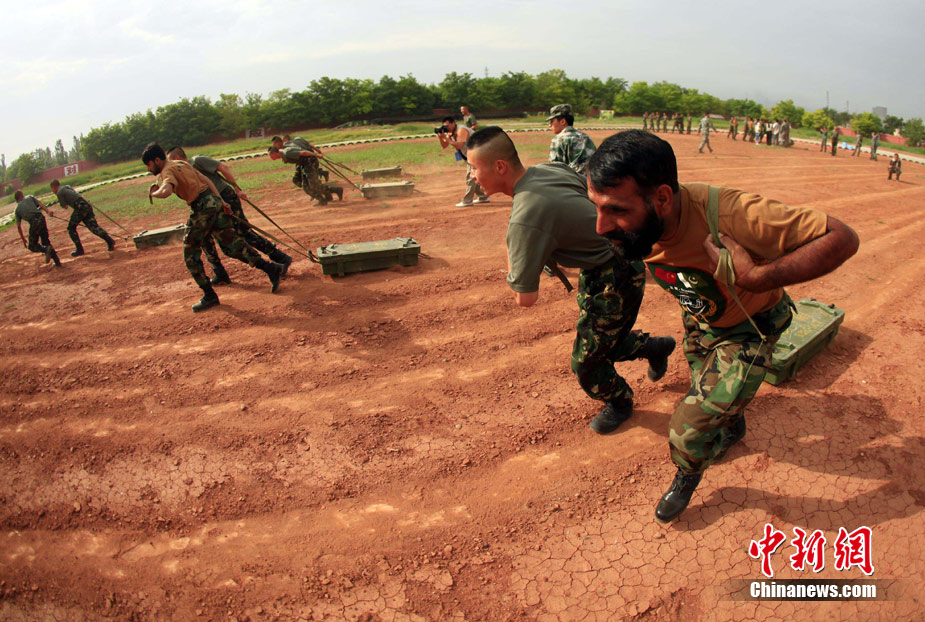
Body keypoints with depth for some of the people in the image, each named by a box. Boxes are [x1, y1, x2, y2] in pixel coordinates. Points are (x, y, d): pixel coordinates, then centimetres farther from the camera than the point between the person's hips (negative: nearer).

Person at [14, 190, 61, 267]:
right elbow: (40, 204, 3)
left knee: (32, 246, 12)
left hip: (33, 223, -2)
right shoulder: (30, 197, 24)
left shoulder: (17, 209, 20)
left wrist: (23, 239, 20)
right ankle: (57, 261, 6)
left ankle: (46, 249, -20)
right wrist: (48, 211, -11)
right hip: (41, 219, 2)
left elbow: (18, 226, 15)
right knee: (46, 242, 16)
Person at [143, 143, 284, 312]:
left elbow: (166, 191, -27)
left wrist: (153, 193, -5)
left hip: (202, 208, -8)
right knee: (232, 245, 12)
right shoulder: (182, 163, 20)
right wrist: (220, 201, 12)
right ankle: (271, 268, 5)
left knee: (190, 254, 4)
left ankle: (209, 295, 7)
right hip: (214, 201, 9)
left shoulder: (168, 171, -7)